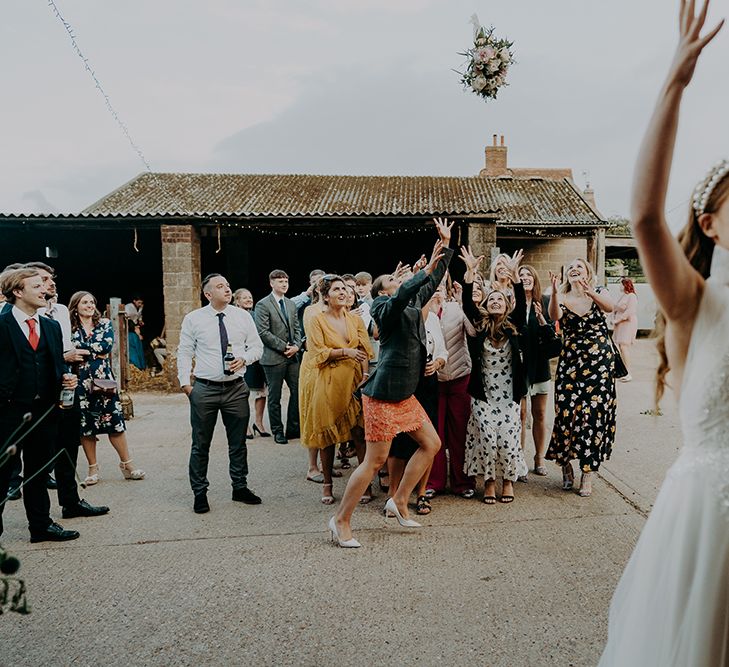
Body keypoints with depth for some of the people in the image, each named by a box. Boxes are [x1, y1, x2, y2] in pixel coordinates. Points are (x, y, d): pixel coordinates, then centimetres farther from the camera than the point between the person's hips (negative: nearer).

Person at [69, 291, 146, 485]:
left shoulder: (105, 324, 7)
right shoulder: (69, 328, 5)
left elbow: (107, 346, -10)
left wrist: (81, 348, -9)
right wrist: (96, 350, -10)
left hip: (103, 379, 0)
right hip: (80, 382, 0)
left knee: (115, 422, 1)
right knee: (85, 425, 6)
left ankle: (127, 464, 11)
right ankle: (93, 468, 19)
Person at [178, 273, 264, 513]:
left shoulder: (243, 316, 3)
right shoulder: (193, 319, -1)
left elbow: (257, 346, 8)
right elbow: (184, 352, 3)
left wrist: (244, 359, -11)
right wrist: (185, 382, -4)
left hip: (236, 388, 2)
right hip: (204, 389, -2)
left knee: (238, 443, 12)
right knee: (201, 445, 7)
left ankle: (240, 487, 28)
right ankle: (199, 493, 22)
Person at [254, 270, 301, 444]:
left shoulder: (291, 304, 15)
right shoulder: (263, 305, -6)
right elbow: (263, 332, -13)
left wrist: (296, 345, -3)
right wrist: (284, 347, -13)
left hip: (292, 356, 6)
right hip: (273, 358, -6)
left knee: (297, 391, 4)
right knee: (274, 397, 5)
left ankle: (293, 428, 18)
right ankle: (278, 431, 17)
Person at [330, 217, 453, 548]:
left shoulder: (413, 303, 15)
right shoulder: (384, 306, -8)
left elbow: (433, 282, 22)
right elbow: (401, 297, -30)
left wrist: (446, 246, 19)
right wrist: (426, 269, -31)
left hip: (405, 393, 9)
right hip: (384, 392, -9)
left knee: (431, 444, 12)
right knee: (375, 460, -4)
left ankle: (399, 501, 23)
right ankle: (341, 520, 9)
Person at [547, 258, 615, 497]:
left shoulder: (599, 294, 5)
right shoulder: (563, 298, 5)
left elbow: (609, 307, -19)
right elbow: (555, 316, -18)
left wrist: (590, 292, -37)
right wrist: (554, 293, -36)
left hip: (600, 363, 0)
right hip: (570, 362, 0)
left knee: (594, 415, -2)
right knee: (566, 413, -5)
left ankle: (587, 474, 9)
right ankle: (565, 464, 19)